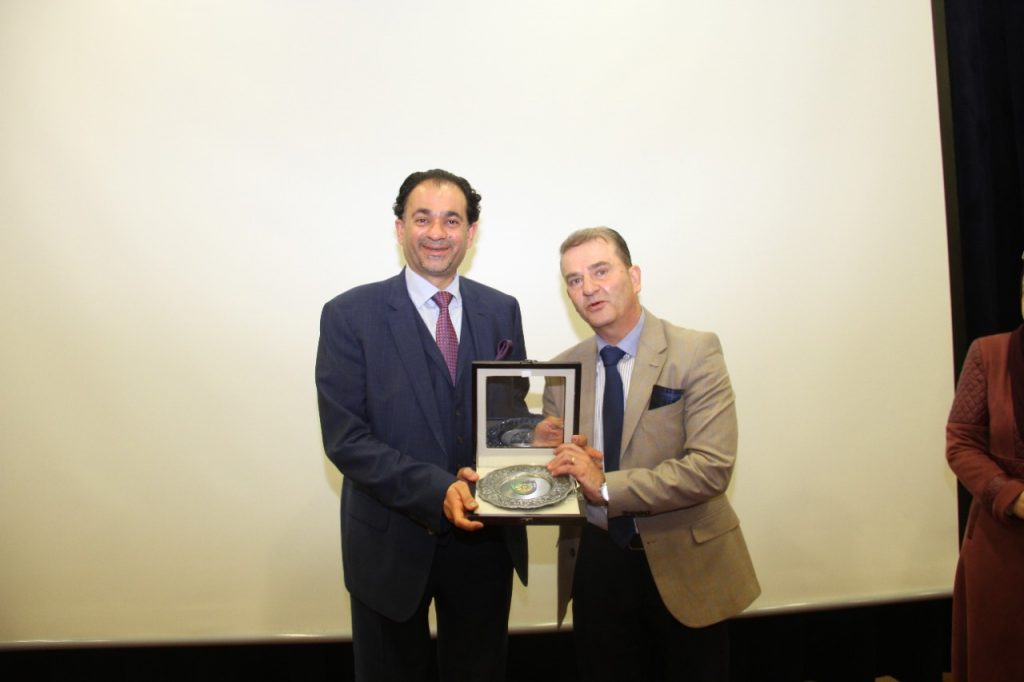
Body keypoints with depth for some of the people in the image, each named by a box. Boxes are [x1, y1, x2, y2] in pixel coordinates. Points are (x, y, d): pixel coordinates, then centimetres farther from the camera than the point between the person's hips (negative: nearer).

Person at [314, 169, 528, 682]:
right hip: (392, 540, -2)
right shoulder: (350, 315, -11)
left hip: (486, 537, 3)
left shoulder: (501, 311, 0)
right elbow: (345, 438, -15)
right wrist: (436, 490, -25)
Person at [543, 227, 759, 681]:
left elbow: (713, 467, -21)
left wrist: (606, 486, -26)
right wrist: (548, 448, -15)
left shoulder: (696, 353, -11)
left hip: (684, 563, -3)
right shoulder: (563, 368, 2)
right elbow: (557, 466, 8)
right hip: (596, 564, 3)